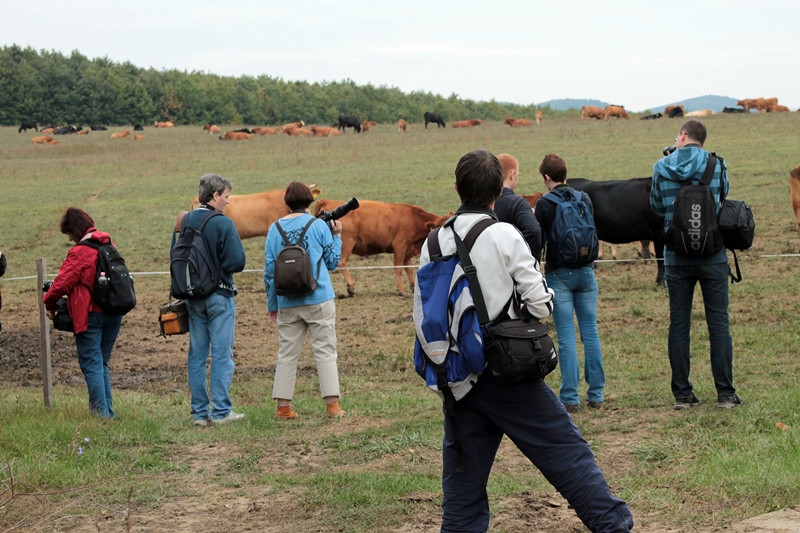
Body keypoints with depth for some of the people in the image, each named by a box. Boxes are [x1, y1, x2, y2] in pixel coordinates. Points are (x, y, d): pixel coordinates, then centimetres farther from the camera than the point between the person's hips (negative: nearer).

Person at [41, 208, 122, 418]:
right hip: (113, 313, 7)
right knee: (102, 363, 16)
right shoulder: (108, 246, 8)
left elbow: (63, 282, -16)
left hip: (90, 314, -7)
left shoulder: (79, 252, -14)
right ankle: (108, 410, 14)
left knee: (91, 364, -1)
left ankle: (100, 413, -4)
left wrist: (48, 301, 2)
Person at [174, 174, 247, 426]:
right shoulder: (223, 224, -14)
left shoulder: (183, 222, 4)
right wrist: (220, 267, 2)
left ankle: (200, 412, 11)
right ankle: (221, 411, 0)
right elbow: (237, 262, -17)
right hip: (219, 296, -6)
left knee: (196, 355, 9)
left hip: (192, 297, 6)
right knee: (222, 354, 0)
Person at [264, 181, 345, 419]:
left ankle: (283, 406, 6)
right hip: (319, 300, -3)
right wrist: (337, 235, 16)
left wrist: (272, 304, 14)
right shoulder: (319, 225, -2)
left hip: (287, 303, 3)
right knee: (325, 351, 1)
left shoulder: (275, 228, 5)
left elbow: (269, 270, 7)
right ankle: (332, 404, -3)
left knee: (287, 353, 8)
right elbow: (332, 262, 5)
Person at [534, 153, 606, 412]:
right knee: (590, 332, 8)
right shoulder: (585, 199, 4)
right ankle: (596, 394, 11)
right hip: (586, 272, 4)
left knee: (566, 336, -2)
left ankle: (570, 397, -2)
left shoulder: (544, 204, -9)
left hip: (559, 274, -4)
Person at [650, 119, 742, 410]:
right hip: (713, 255, -1)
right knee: (718, 322, 3)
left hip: (676, 258, 1)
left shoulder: (661, 168, -2)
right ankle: (725, 393, 3)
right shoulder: (716, 165, -3)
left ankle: (682, 394, 8)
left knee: (678, 324, 7)